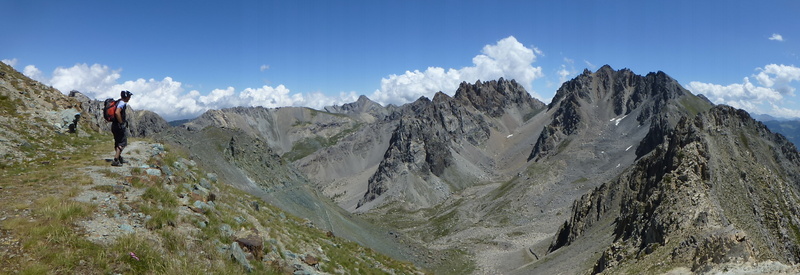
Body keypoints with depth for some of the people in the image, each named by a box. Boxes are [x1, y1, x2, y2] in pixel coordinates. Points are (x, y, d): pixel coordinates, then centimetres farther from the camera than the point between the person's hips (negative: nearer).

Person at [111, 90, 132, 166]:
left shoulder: (119, 102, 15)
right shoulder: (122, 103, -16)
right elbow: (117, 113, -31)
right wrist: (121, 122, -23)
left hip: (115, 126, 10)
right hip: (120, 126, -10)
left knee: (118, 142, 19)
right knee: (122, 143, -6)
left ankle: (119, 158, 31)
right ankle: (115, 161, -11)